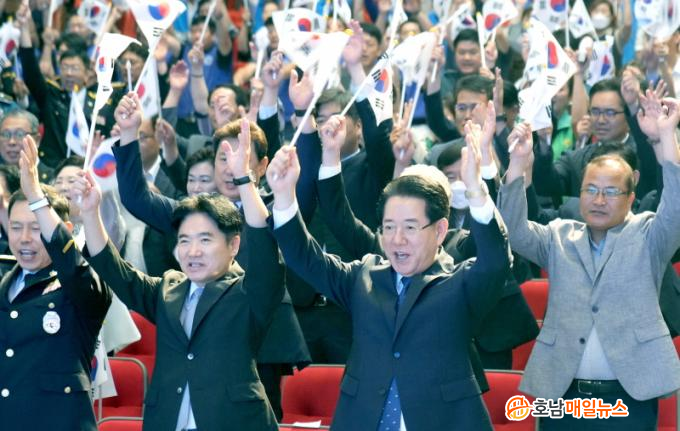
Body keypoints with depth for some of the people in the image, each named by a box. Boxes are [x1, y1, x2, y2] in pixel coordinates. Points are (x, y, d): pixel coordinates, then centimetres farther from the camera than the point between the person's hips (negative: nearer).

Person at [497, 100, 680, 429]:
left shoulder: (647, 235, 6)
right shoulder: (559, 237, 13)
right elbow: (515, 232, -1)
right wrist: (518, 164, -14)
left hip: (630, 396, -2)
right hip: (563, 393, 2)